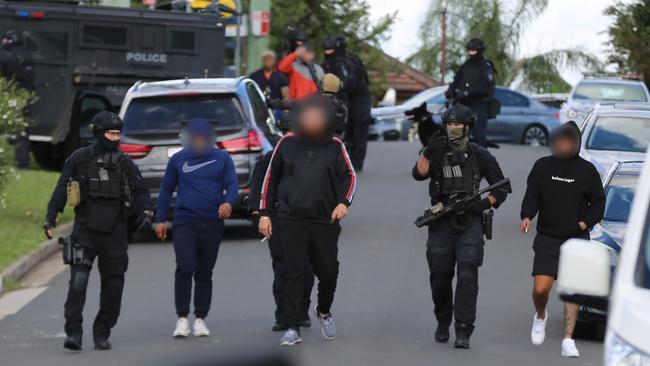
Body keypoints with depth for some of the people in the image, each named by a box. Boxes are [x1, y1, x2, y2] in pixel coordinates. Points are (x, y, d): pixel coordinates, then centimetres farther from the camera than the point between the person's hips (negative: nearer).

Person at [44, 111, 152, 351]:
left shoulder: (125, 164, 8)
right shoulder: (80, 159, 2)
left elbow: (140, 192, 7)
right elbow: (61, 189, 5)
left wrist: (145, 212, -12)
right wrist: (51, 216, -4)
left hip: (115, 232, 3)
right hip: (86, 229, -3)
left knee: (113, 284, 3)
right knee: (78, 280, -16)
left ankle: (102, 335, 14)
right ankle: (73, 333, -19)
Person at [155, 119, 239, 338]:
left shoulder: (222, 159, 5)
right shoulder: (178, 160, 6)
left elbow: (232, 184, 0)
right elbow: (166, 189, 12)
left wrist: (228, 202, -23)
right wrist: (160, 220, 9)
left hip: (212, 223, 1)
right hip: (185, 221, -1)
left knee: (204, 273, 8)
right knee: (185, 268, -16)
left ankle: (200, 320, 16)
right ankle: (182, 319, -12)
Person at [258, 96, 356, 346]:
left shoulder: (334, 145, 8)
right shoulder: (287, 143, 7)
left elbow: (349, 176, 10)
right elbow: (271, 178, 12)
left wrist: (343, 202, -9)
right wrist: (265, 214, 8)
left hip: (325, 222, 1)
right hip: (290, 220, -1)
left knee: (329, 272, 3)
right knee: (294, 274, -4)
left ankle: (323, 311, 33)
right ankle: (293, 329, 0)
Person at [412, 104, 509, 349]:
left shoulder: (480, 156, 6)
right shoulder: (438, 153, 8)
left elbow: (501, 188, 9)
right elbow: (419, 173, -9)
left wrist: (485, 204, -8)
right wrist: (429, 151, -23)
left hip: (469, 222, -2)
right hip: (441, 224, 2)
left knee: (467, 276, -15)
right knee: (440, 277, 5)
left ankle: (463, 332, -18)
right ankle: (443, 323, 27)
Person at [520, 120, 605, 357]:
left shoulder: (587, 170, 1)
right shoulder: (543, 166, 3)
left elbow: (598, 202, 8)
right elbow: (532, 196, 7)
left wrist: (585, 223, -7)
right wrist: (527, 216, -11)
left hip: (577, 239, 0)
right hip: (547, 238, 1)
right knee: (540, 288, -7)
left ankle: (568, 340, -2)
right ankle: (540, 316, 26)